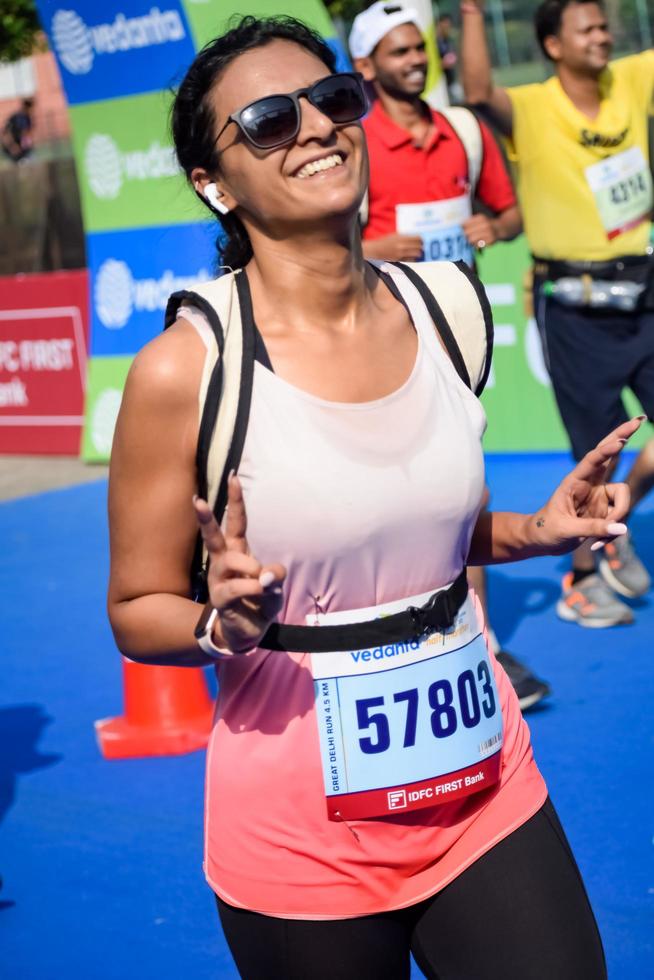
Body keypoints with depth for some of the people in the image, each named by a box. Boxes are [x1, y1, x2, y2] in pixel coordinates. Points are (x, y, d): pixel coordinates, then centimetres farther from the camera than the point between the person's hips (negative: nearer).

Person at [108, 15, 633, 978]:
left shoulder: (446, 305, 0)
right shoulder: (184, 368, -16)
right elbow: (139, 612, -6)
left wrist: (540, 530, 0)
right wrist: (223, 626, -26)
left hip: (484, 780, 4)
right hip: (302, 824, -4)